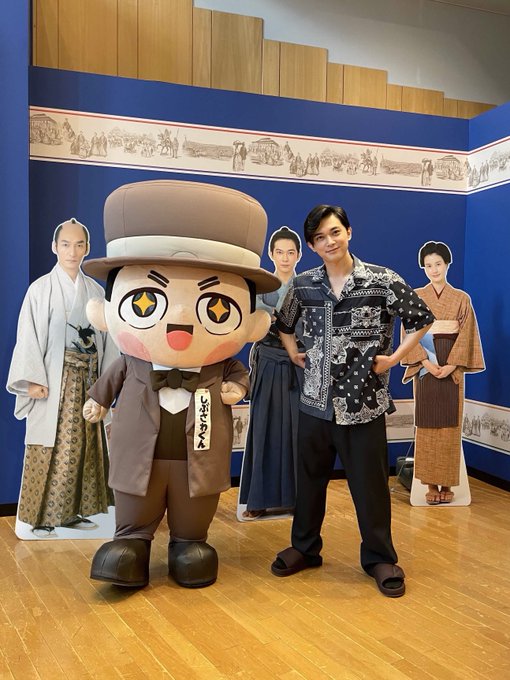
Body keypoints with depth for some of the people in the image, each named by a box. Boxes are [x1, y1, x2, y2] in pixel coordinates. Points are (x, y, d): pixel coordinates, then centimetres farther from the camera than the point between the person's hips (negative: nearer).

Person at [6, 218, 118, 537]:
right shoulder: (41, 289, -3)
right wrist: (34, 380, -14)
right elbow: (29, 337, -6)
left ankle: (72, 511, 18)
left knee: (83, 446, 7)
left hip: (87, 381, 4)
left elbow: (106, 338, 9)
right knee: (50, 448, -4)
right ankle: (41, 517, 6)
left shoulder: (96, 291, 9)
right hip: (53, 382, -4)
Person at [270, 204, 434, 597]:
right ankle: (305, 547, 32)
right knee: (310, 478, 14)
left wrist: (393, 359, -3)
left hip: (363, 401, -3)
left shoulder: (383, 280, -8)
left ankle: (380, 558, 24)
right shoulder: (303, 285, 3)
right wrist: (294, 354, 12)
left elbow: (422, 319, 1)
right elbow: (284, 322, 22)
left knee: (369, 483, 6)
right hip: (316, 400, 3)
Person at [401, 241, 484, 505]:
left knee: (450, 424, 0)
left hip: (452, 367, 0)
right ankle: (431, 483, 6)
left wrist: (451, 365, -13)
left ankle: (447, 483, 7)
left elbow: (466, 335, -1)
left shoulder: (461, 298, 6)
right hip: (424, 367, 0)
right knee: (427, 424, 0)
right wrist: (426, 362, -13)